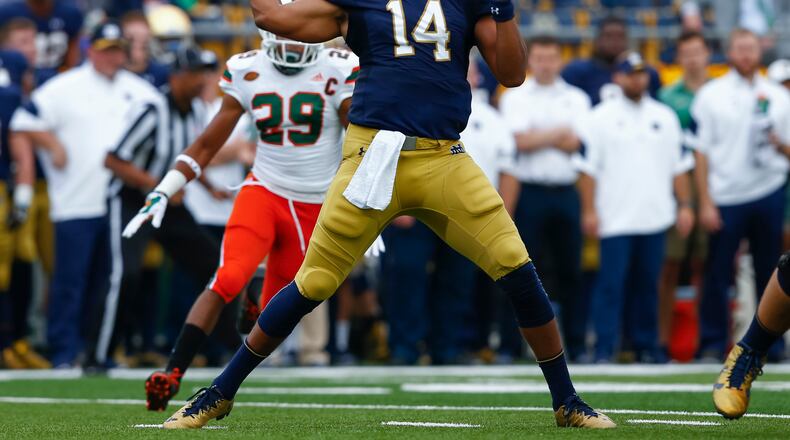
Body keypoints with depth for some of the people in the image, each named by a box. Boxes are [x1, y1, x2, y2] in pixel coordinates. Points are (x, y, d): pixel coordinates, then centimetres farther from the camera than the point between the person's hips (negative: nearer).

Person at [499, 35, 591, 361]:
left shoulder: (576, 99, 12)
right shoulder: (515, 98, 6)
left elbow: (577, 144, -3)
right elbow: (520, 141, -9)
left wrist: (536, 138, -6)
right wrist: (558, 133, -2)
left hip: (566, 192, 2)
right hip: (529, 191, -2)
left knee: (570, 270, 3)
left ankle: (576, 345, 7)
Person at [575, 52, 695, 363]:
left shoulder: (664, 117, 13)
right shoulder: (601, 118, 2)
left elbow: (680, 165, 14)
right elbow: (588, 167, -2)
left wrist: (684, 206, 6)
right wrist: (589, 210, -9)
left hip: (654, 218, 4)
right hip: (615, 219, -4)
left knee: (648, 285, 7)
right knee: (611, 283, -8)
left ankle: (646, 346, 13)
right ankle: (604, 349, -9)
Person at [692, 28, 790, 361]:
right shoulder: (711, 95, 4)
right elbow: (701, 152, 1)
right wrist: (705, 203, -5)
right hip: (724, 197, -2)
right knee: (717, 274, -3)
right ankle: (712, 343, 3)